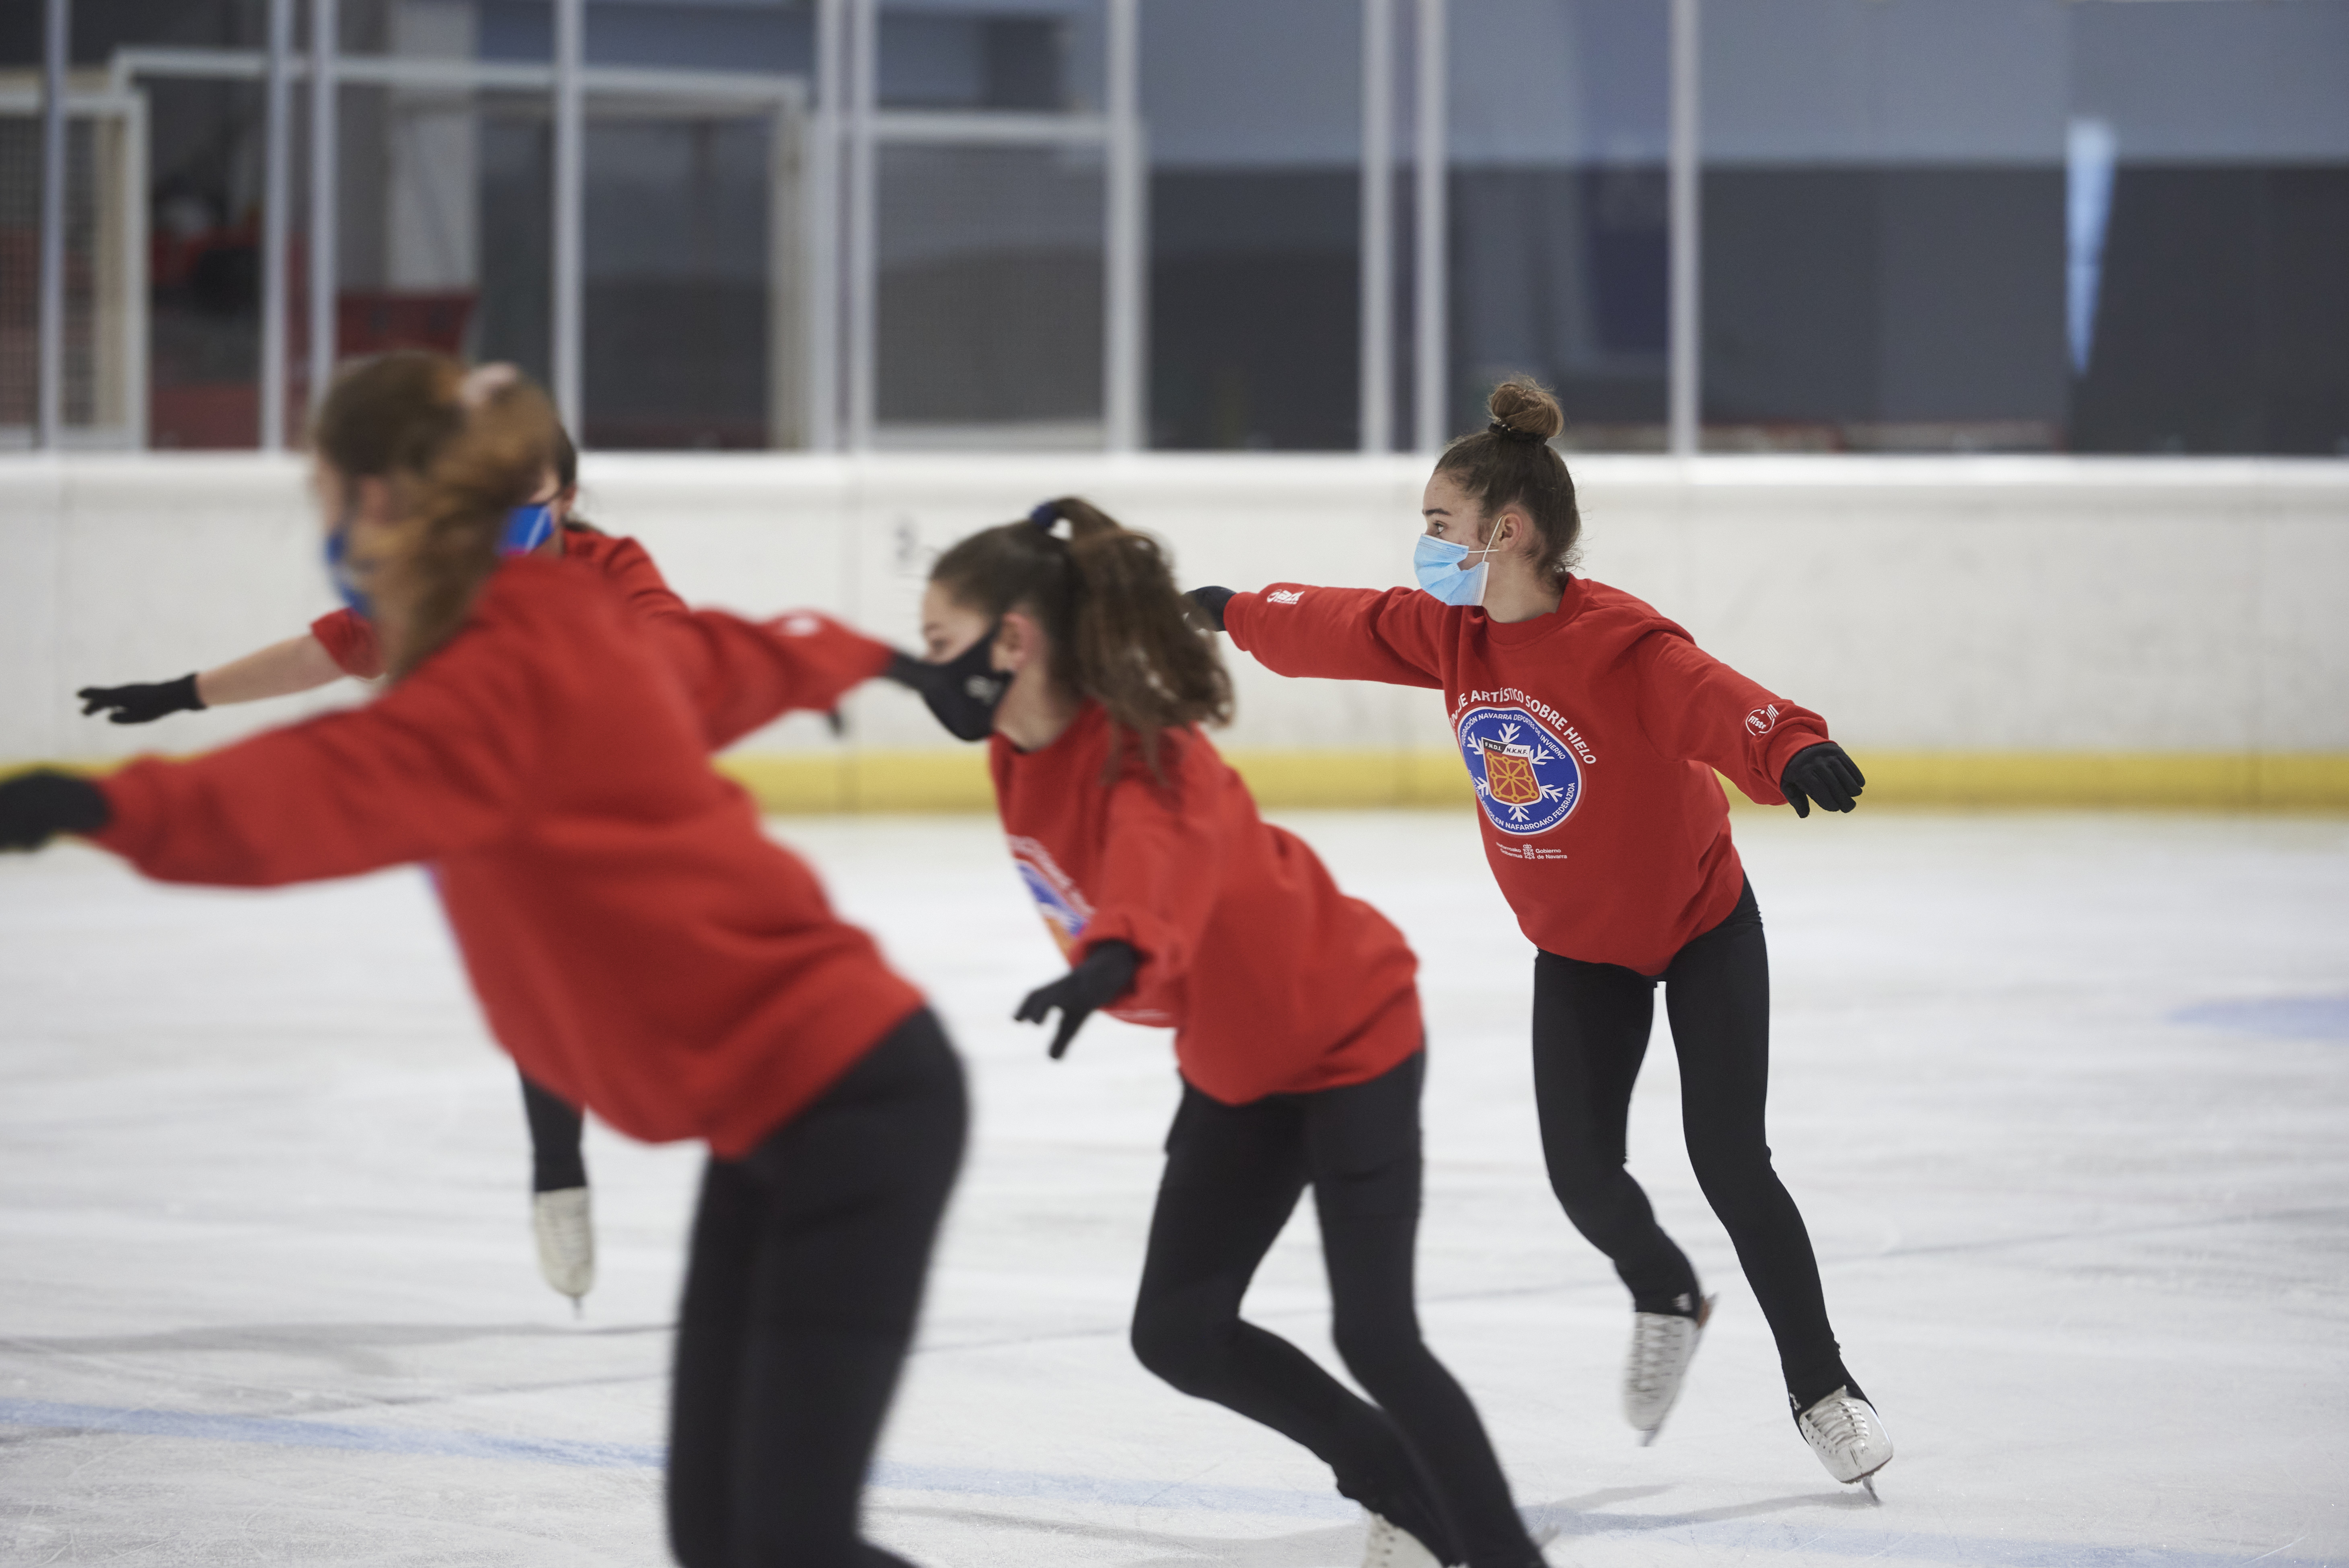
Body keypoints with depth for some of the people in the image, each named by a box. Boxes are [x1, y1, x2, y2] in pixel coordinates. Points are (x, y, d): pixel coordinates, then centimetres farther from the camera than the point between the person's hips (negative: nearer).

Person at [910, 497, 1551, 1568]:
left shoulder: (1145, 761, -32)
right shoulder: (1018, 758, -8)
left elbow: (1161, 872, -54)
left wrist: (1119, 961, -72)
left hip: (1348, 1039, -8)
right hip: (1232, 1067, 8)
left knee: (1374, 1332, -15)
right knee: (1176, 1331, 5)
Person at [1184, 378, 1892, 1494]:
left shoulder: (1618, 641, -28)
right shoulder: (1450, 633, -8)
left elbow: (1716, 701, -45)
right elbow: (1341, 628, 8)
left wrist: (1794, 748, -65)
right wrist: (1234, 612, 20)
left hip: (1701, 925, -5)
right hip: (1577, 947, 5)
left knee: (1728, 1161, -11)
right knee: (1583, 1175, -4)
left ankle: (1822, 1388, 7)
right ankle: (1666, 1302, 30)